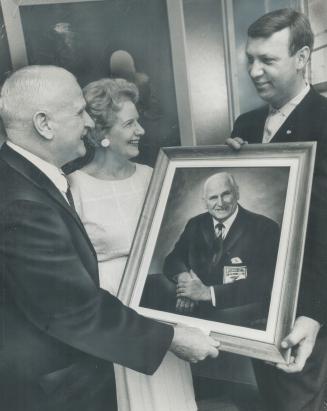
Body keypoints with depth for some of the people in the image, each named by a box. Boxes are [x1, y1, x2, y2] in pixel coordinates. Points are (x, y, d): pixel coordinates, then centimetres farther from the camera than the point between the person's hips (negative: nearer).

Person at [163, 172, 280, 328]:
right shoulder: (195, 224, 12)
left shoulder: (265, 227, -5)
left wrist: (209, 292, -20)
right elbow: (173, 259, 8)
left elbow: (262, 284, -13)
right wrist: (183, 276, -17)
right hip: (195, 307, 5)